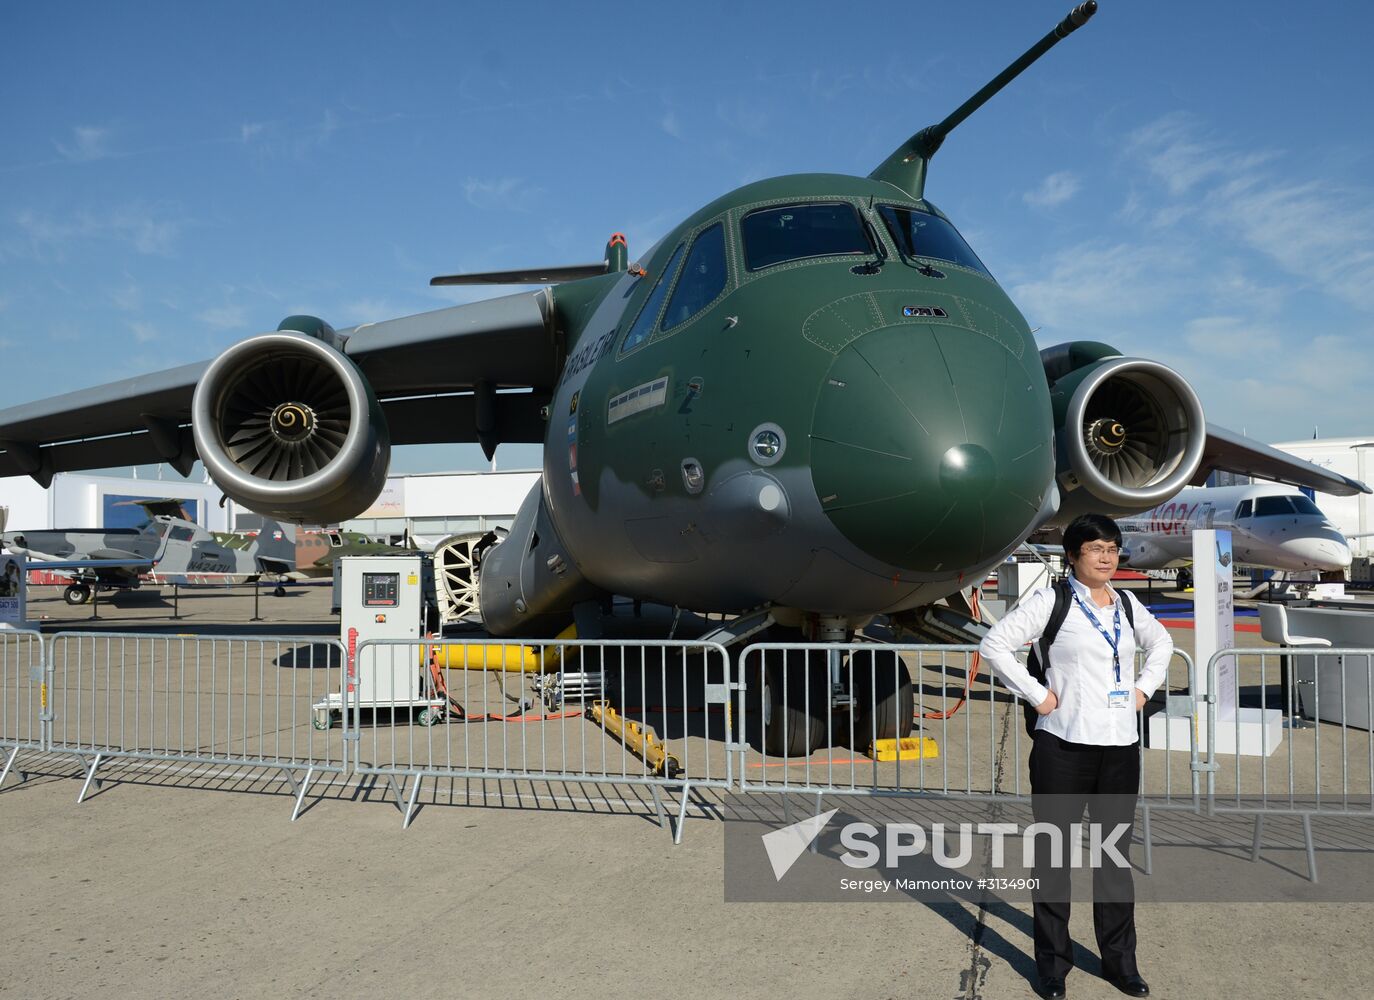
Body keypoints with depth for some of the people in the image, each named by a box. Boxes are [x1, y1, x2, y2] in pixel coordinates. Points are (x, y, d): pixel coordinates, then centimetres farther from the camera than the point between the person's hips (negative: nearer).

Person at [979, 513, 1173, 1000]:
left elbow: (1161, 643, 29)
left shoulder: (1128, 604, 10)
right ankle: (1052, 961, 18)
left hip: (1121, 747, 5)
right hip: (1064, 746, -4)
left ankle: (1119, 959, 28)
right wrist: (1036, 694, -12)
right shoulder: (1051, 602, -6)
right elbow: (995, 644, -11)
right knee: (1053, 853, 5)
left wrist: (1145, 687, 15)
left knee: (1115, 855, 14)